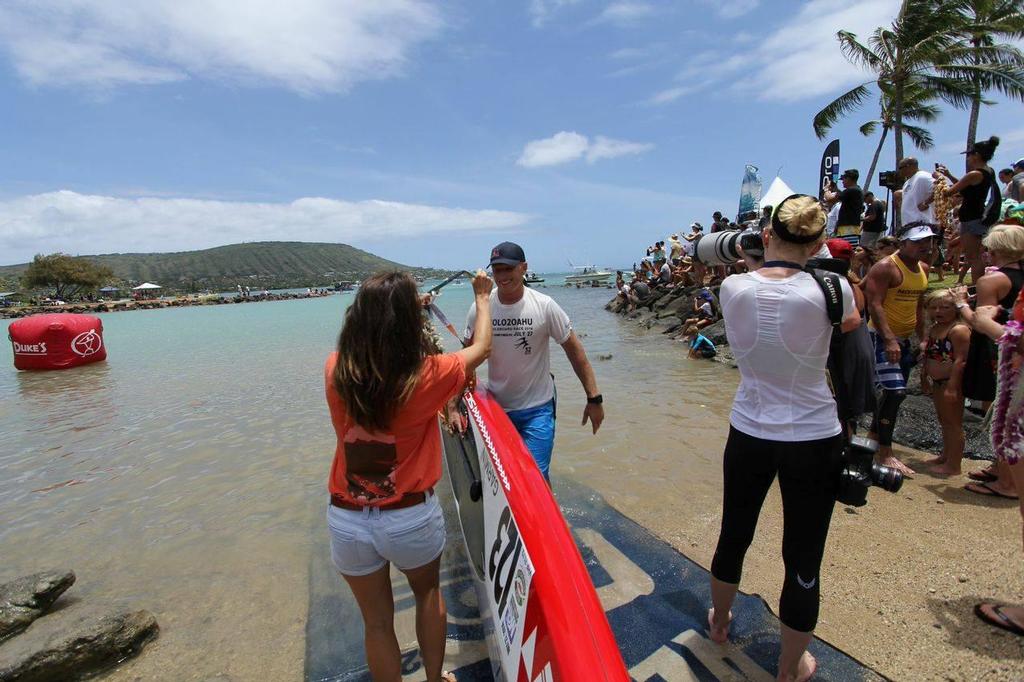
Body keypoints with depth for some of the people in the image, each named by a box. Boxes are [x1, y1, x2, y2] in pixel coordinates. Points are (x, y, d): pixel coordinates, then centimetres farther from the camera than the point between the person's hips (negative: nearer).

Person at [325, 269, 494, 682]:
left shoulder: (335, 371, -13)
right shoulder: (427, 376, -20)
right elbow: (481, 348, -1)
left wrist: (379, 309, 22)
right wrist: (482, 297, 14)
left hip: (347, 521, 2)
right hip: (411, 517, -2)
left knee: (377, 622, 22)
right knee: (428, 593, 29)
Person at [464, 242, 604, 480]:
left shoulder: (544, 306, -12)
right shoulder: (480, 309, -7)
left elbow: (574, 349, -6)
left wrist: (594, 398, -8)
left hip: (537, 409, -2)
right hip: (496, 407, 3)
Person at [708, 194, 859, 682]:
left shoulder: (733, 288, -10)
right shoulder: (830, 289, -15)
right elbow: (851, 323, 9)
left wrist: (765, 259, 16)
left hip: (748, 434, 3)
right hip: (813, 440, -2)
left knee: (733, 537, 24)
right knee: (803, 562, 15)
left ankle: (718, 623, 49)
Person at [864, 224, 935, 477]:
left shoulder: (923, 269, 13)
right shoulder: (886, 267, -14)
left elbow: (919, 306, 21)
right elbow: (874, 304, -21)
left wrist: (922, 338, 17)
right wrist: (889, 339, -28)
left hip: (903, 338, 9)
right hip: (882, 337, -9)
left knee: (893, 392, 14)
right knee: (895, 391, -16)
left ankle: (874, 436, 30)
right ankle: (885, 454, -8)